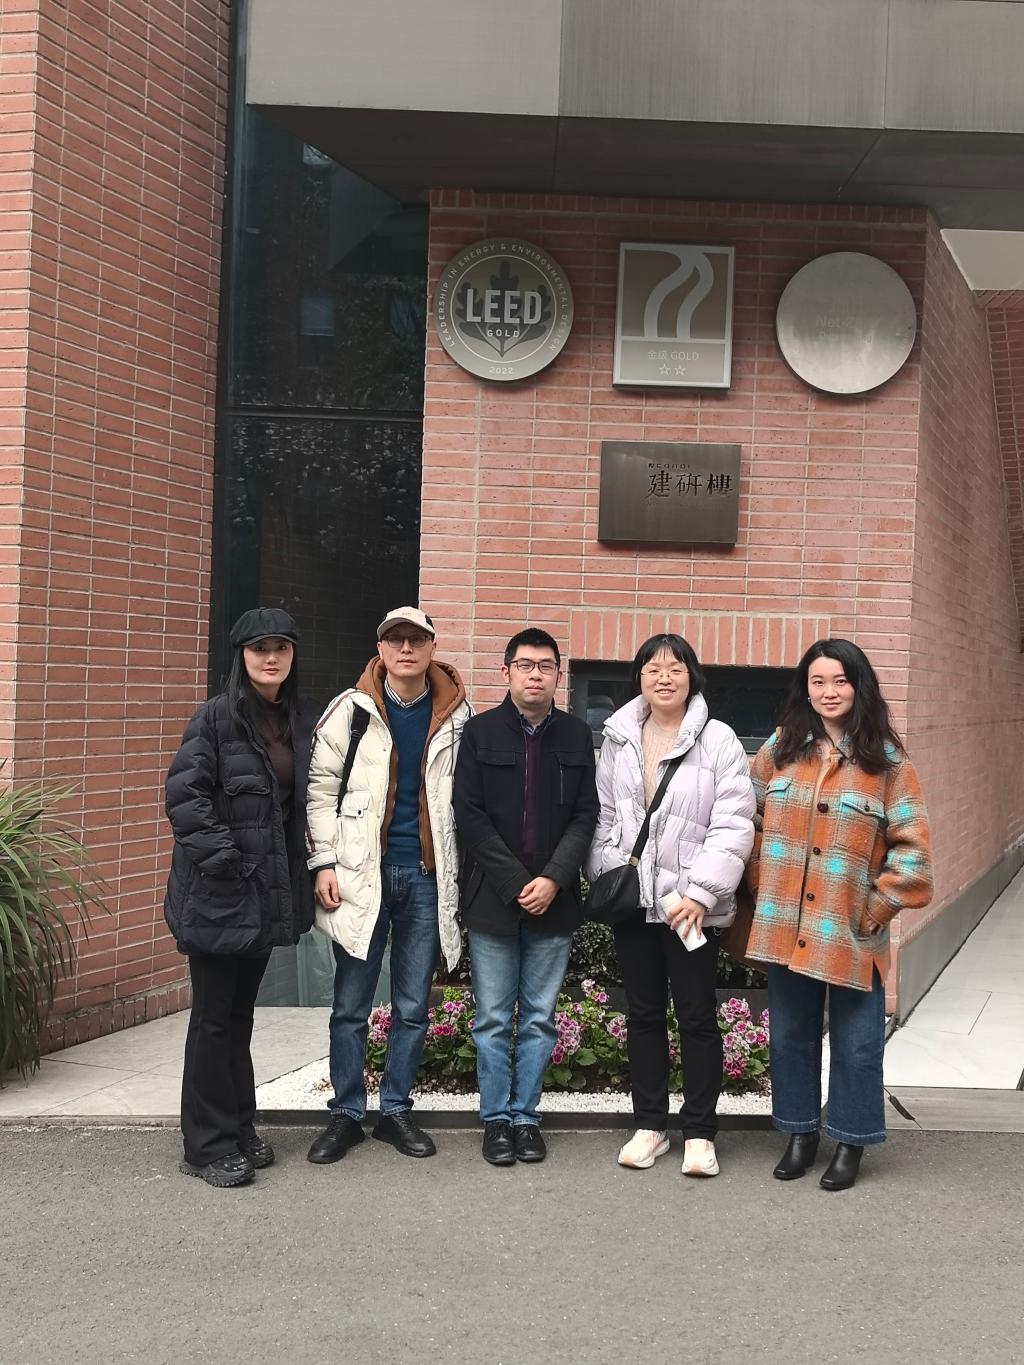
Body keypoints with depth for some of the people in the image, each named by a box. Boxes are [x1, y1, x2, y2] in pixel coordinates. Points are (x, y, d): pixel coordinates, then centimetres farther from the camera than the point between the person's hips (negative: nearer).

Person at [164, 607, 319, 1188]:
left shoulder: (305, 721, 7)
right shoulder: (216, 717, -10)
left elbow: (311, 800, 13)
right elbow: (184, 795, -14)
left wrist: (312, 868, 4)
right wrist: (221, 855, -17)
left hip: (270, 892, 6)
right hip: (218, 893, -6)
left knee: (241, 1014, 16)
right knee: (215, 1018, 1)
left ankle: (239, 1129, 26)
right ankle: (210, 1145, 10)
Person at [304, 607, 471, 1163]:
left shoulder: (456, 715, 4)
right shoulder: (351, 709, 0)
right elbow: (321, 785, 1)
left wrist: (463, 872, 5)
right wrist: (324, 862, -6)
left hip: (427, 876, 2)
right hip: (361, 873, -1)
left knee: (412, 1007, 9)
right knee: (350, 1006, 5)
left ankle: (396, 1110, 22)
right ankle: (346, 1113, 17)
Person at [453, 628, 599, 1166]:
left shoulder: (576, 735, 6)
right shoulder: (481, 732, 0)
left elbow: (586, 814, 3)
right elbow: (469, 814, -5)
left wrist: (554, 879, -11)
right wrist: (516, 883, -12)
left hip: (553, 899, 2)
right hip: (492, 898, -2)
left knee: (539, 1018, 7)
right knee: (493, 1017, 4)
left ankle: (526, 1116, 18)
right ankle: (496, 1118, 15)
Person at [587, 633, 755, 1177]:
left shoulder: (718, 742, -6)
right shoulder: (618, 740, 7)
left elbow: (733, 826, -11)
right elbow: (604, 817, 11)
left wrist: (699, 891, -17)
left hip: (690, 903, -4)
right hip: (632, 900, 4)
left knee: (697, 1016, 2)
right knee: (643, 1014, 12)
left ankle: (699, 1133, 13)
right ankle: (649, 1125, 24)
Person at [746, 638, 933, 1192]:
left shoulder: (887, 761, -4)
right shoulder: (780, 748, 5)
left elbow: (912, 846, -5)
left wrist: (881, 905, -9)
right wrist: (763, 881, 5)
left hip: (851, 932, -3)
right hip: (786, 927, 3)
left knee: (856, 1043, 5)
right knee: (790, 1035, 13)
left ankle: (850, 1143, 21)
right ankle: (800, 1135, 29)